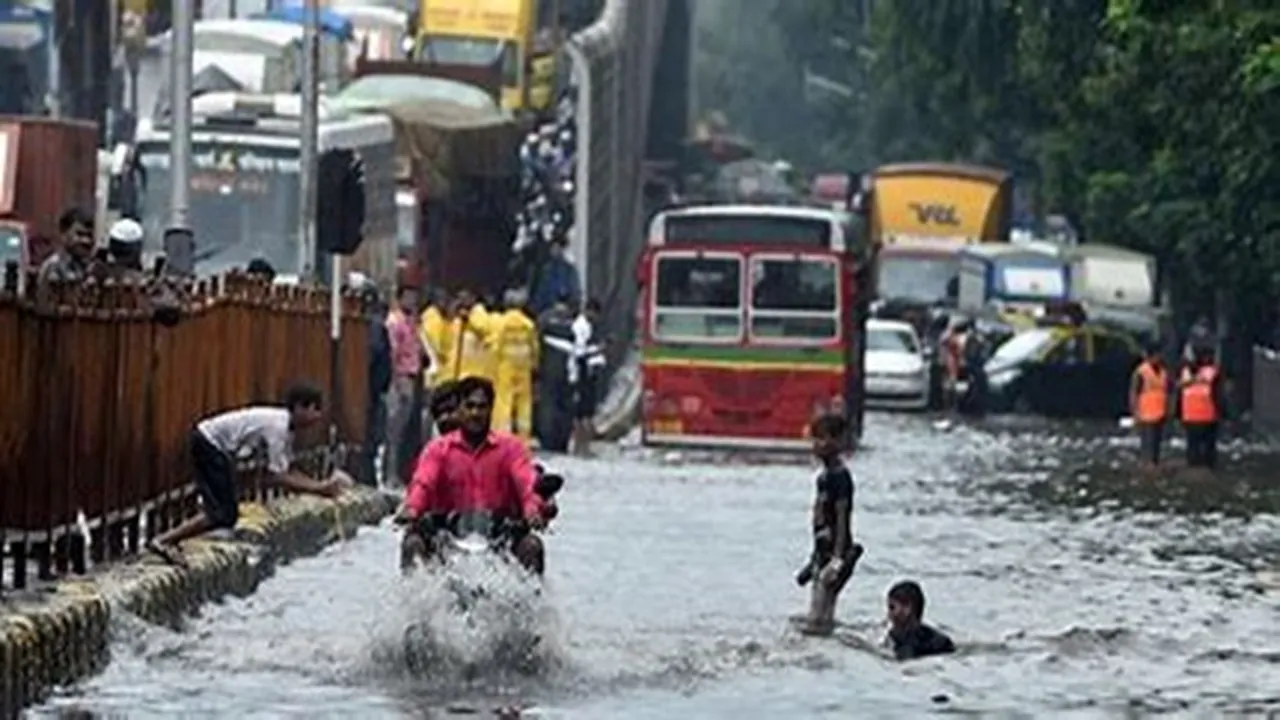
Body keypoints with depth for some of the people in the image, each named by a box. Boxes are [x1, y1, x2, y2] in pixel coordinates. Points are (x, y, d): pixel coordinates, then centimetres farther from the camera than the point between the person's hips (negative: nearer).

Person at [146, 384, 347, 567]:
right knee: (224, 515, -14)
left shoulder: (286, 426, 8)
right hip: (209, 444, -10)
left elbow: (288, 471, 11)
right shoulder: (278, 427, -22)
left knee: (228, 512, 15)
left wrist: (321, 486, 0)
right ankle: (163, 542, -17)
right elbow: (277, 477, -24)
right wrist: (317, 490, -21)